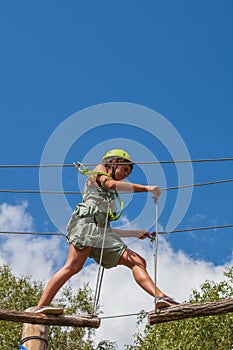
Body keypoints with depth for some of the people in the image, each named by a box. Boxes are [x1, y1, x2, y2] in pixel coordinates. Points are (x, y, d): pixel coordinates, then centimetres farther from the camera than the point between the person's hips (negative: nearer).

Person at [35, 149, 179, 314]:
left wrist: (136, 233, 34)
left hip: (102, 232, 8)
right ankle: (41, 307, -29)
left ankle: (160, 297, -19)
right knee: (73, 267, -26)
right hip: (87, 223, -8)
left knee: (138, 262, -5)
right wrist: (146, 188, -7)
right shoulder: (99, 170, 19)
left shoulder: (110, 197, 38)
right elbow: (111, 184, -5)